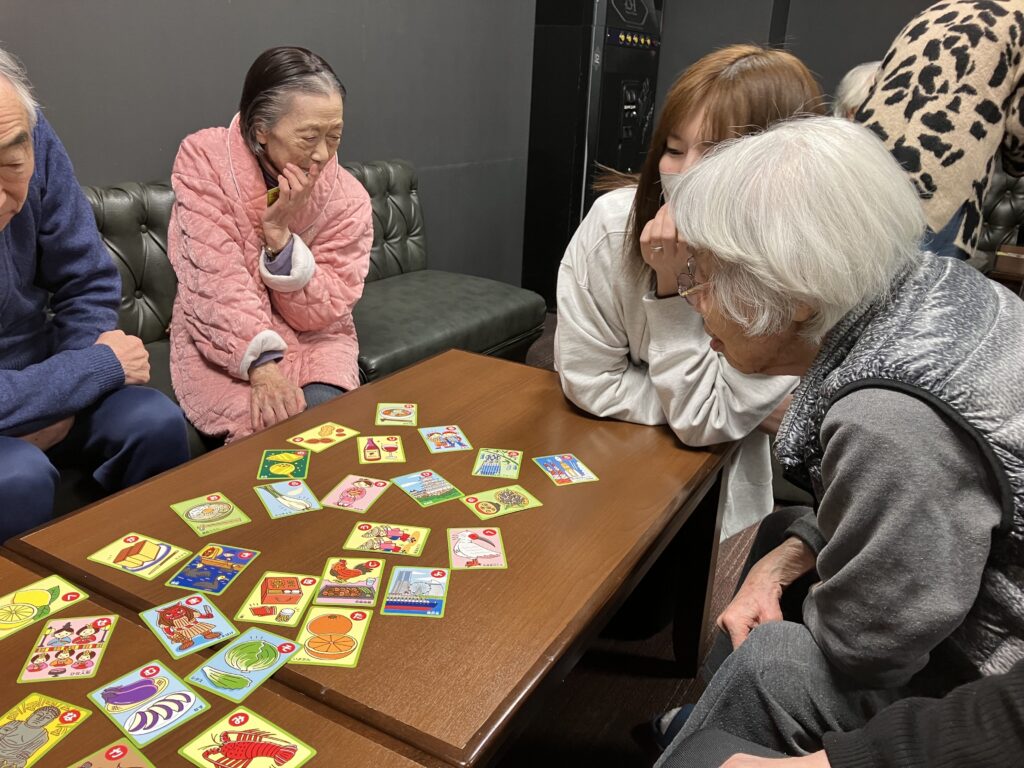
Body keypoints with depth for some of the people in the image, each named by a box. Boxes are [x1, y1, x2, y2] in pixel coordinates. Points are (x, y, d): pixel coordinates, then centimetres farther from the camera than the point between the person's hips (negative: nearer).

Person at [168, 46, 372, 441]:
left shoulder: (348, 198, -9)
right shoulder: (202, 158, -11)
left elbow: (324, 312, -10)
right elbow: (216, 279, -19)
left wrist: (279, 233, -23)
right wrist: (261, 364, -31)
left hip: (314, 342, 2)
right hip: (222, 344, -1)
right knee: (270, 425, -28)